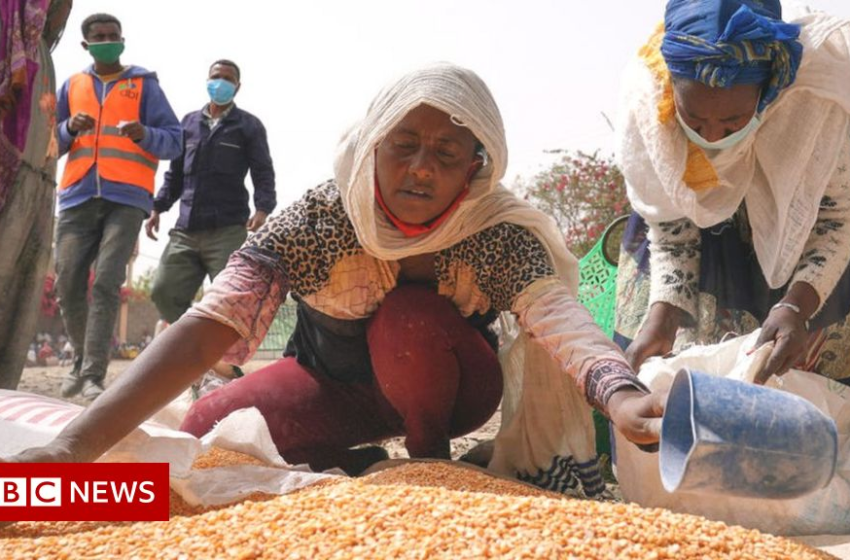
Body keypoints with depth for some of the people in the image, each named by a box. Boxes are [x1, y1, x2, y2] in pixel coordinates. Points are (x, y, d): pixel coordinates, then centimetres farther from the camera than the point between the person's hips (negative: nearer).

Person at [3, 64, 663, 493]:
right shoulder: (317, 220, -26)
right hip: (335, 385, 2)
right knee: (208, 429, -20)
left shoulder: (498, 232, -24)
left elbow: (558, 314, -41)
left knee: (410, 319, -34)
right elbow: (209, 326, -37)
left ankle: (429, 452, -7)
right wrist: (79, 443, -50)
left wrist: (620, 393, -67)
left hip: (447, 389, -2)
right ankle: (357, 462, 3)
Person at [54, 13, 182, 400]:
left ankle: (93, 375, -14)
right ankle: (82, 360, 20)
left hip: (126, 198, -3)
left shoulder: (144, 84, 9)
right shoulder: (72, 86, 17)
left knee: (106, 284, -14)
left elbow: (174, 141, 2)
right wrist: (69, 128, -5)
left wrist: (144, 134, -18)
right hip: (78, 197, 3)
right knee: (68, 285, 0)